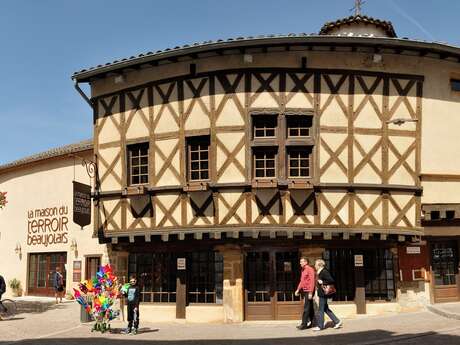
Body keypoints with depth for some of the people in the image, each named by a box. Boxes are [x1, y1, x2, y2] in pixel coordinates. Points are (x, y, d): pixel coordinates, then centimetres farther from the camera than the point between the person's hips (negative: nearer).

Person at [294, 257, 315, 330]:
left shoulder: (310, 269, -12)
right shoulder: (303, 270, 15)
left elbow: (312, 281, -17)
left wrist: (310, 292, -21)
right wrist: (298, 289, 14)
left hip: (308, 291, -9)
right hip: (304, 291, 9)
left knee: (306, 308, -8)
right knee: (309, 308, 12)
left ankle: (304, 324, -8)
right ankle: (309, 322, 16)